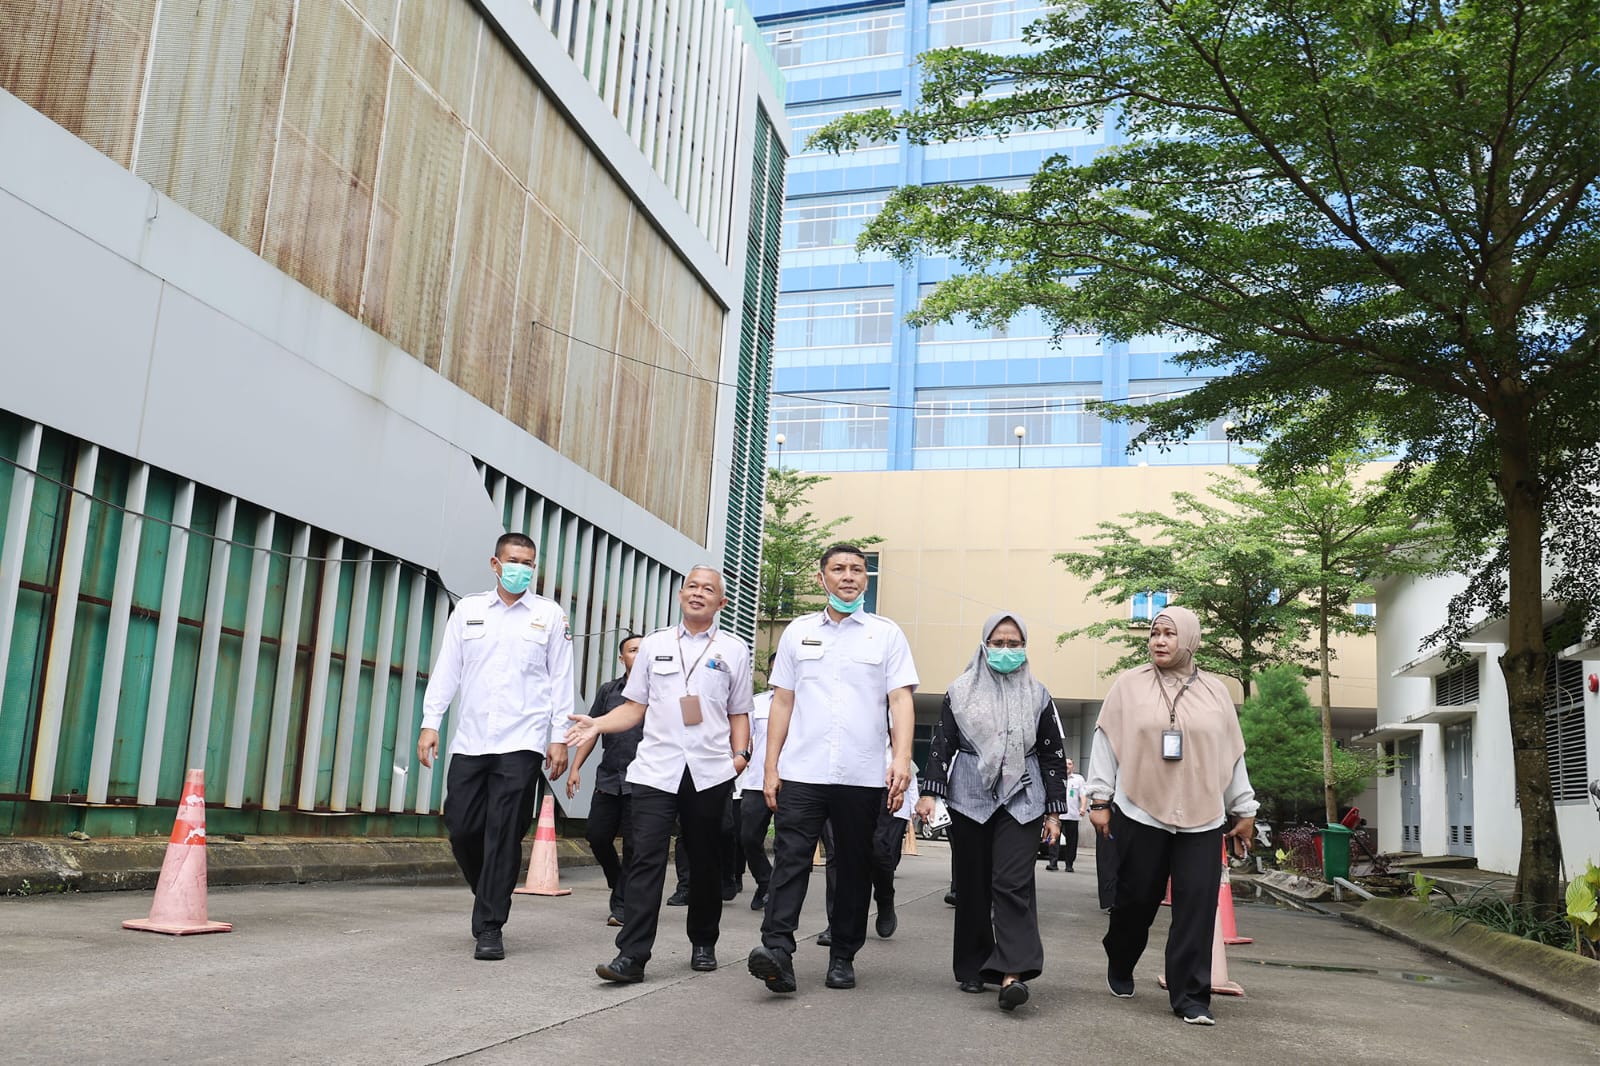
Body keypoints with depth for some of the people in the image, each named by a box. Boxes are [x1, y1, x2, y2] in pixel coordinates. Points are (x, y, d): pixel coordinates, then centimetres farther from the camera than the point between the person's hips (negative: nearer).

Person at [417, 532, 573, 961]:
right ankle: (491, 899, 28)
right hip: (470, 740, 3)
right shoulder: (467, 610, 11)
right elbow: (446, 669, 10)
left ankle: (489, 927, 4)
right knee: (461, 827, 3)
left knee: (503, 834, -4)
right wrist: (430, 722, 2)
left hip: (521, 741, -3)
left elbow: (561, 679, 4)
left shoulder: (550, 615, 6)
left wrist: (559, 737, -1)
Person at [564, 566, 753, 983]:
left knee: (704, 861, 9)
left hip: (710, 772, 0)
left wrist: (740, 753, -4)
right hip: (657, 768, 0)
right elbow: (634, 708, 12)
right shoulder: (654, 645, 12)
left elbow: (739, 713, 13)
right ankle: (631, 956, -11)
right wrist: (597, 725, -4)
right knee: (646, 858, -10)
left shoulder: (734, 650, 10)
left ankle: (703, 944, 26)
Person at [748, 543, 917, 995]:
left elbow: (901, 700, 0)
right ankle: (777, 950, -15)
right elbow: (782, 702, 12)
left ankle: (843, 957, 15)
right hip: (801, 771, 1)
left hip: (862, 776, 0)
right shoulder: (798, 632, 12)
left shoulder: (886, 634, 7)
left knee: (855, 867, 6)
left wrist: (902, 759, -14)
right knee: (790, 858, -9)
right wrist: (770, 767, 6)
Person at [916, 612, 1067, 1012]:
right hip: (969, 799, 1)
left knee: (1013, 884, -13)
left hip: (1021, 801, -1)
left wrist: (1054, 810, 4)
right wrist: (929, 791, -7)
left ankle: (1012, 972, -19)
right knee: (972, 886, 5)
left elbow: (1053, 754, 9)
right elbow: (941, 744, 4)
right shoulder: (961, 691, 6)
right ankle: (972, 968, 17)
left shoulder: (1037, 696, 7)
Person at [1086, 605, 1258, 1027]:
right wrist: (1099, 799, -2)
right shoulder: (1128, 684, 3)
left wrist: (1244, 809, 14)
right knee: (1136, 899, 6)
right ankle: (1119, 967, 33)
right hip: (1140, 813, -1)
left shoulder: (1215, 691, 9)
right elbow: (1106, 742, 3)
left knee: (1197, 907, -3)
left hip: (1201, 818, 2)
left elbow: (1232, 754, 13)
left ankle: (1190, 998, 4)